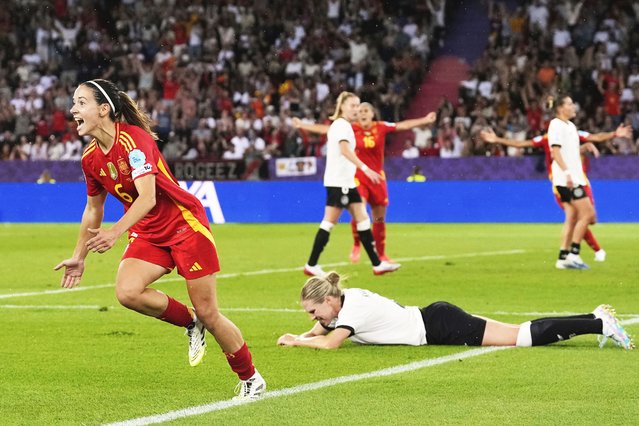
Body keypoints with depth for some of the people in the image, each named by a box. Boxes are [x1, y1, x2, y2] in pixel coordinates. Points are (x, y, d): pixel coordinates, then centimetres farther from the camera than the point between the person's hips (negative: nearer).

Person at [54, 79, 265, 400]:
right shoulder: (90, 159, 1)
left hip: (185, 224, -6)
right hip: (148, 234, 6)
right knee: (127, 291, -23)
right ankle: (190, 323, 4)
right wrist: (79, 257, 21)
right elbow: (93, 210, 17)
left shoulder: (134, 139, -22)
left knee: (208, 314, -4)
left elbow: (147, 197, -33)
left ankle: (251, 380, 17)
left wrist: (116, 232, -46)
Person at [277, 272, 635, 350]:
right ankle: (595, 319, 13)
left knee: (525, 336, -10)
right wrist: (300, 337, 2)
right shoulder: (346, 298, 7)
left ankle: (600, 324, -9)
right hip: (434, 321, 8)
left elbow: (330, 343, -28)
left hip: (440, 326, -8)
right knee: (525, 334, 10)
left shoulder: (353, 308, -19)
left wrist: (297, 341, -15)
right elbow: (320, 331, 21)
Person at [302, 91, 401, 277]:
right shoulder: (342, 125, -12)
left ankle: (377, 264, 7)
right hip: (338, 182, -10)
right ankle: (311, 265, -3)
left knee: (363, 220, 7)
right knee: (329, 222, -7)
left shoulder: (343, 125, 18)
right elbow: (345, 149, -27)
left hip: (346, 182, 10)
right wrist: (365, 168, -35)